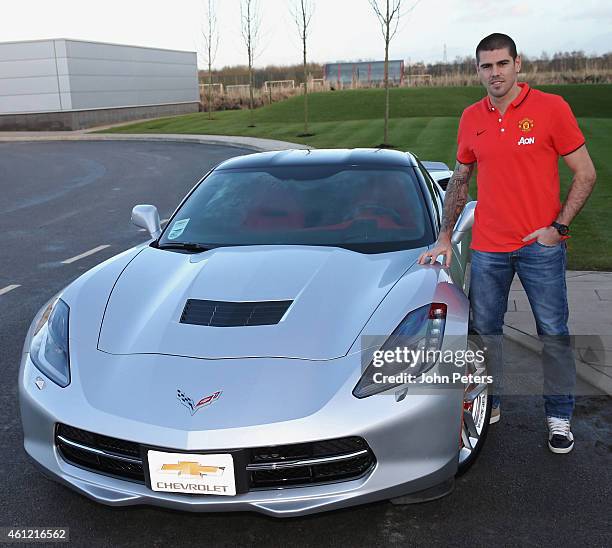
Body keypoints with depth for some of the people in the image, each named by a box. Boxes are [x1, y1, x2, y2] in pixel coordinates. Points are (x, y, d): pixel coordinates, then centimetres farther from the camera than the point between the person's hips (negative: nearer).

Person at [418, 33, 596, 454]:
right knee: (486, 331, 11)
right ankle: (489, 404, 29)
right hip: (487, 249, 3)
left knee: (554, 334, 5)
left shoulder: (550, 107, -5)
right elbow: (460, 180, 16)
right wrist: (445, 238, 11)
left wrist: (558, 227, -12)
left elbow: (585, 173, -3)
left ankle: (560, 416, 21)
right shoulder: (471, 118, 6)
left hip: (541, 245, -3)